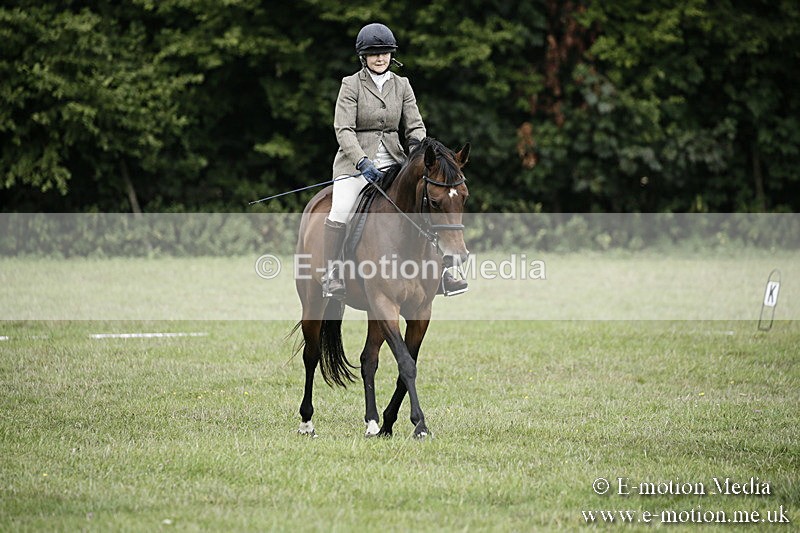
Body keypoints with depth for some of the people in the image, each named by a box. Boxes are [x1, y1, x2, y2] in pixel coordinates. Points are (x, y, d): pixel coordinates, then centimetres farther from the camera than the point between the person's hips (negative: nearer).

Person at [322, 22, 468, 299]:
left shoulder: (401, 85, 10)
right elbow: (343, 130, -12)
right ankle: (330, 275, -14)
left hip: (392, 159, 4)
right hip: (356, 160, -4)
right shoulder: (351, 85, -3)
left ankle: (438, 270, -2)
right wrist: (362, 162, -26)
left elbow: (414, 126, 8)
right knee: (340, 212, -25)